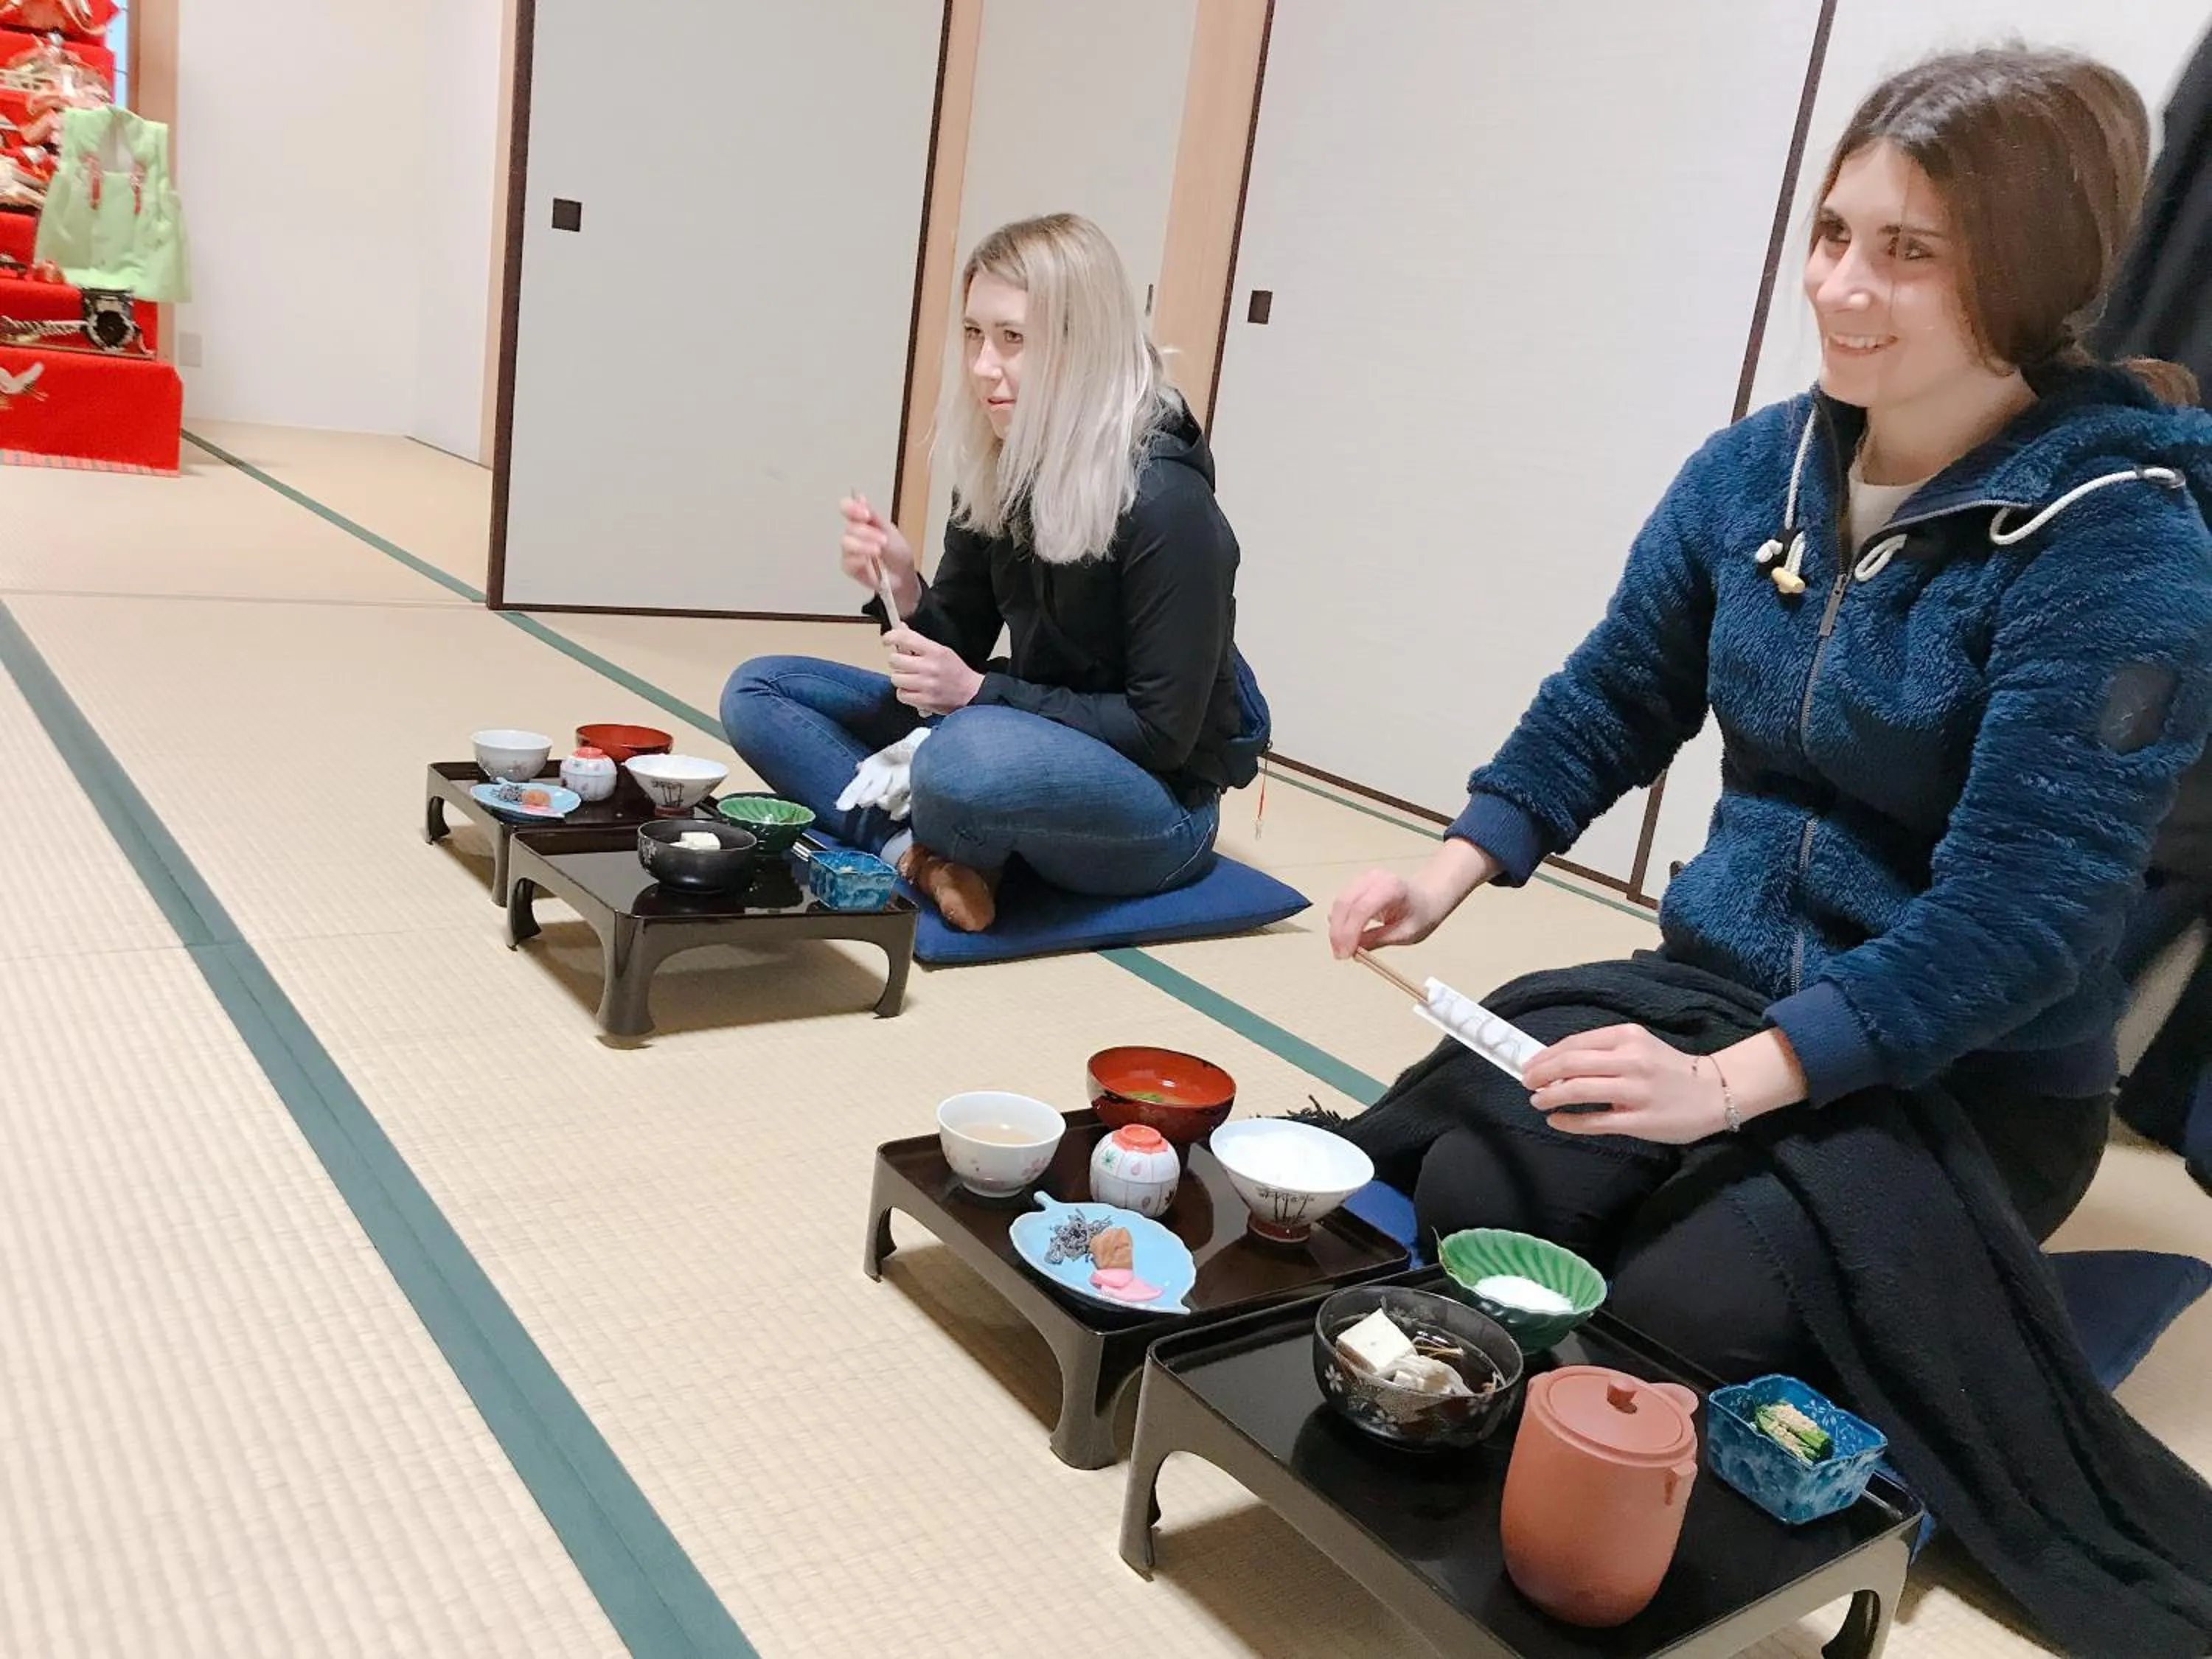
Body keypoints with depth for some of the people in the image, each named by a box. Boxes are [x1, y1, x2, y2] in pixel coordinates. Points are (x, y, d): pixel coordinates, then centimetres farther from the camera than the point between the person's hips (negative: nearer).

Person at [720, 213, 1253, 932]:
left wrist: (978, 692, -22)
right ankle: (923, 855, -20)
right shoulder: (996, 468, -1)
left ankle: (933, 850, -6)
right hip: (1027, 746, 7)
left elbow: (1163, 733, -19)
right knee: (757, 690, 1)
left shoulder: (1165, 501, -20)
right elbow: (959, 650, 8)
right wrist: (902, 590, -13)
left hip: (1155, 807, -7)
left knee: (975, 752, -41)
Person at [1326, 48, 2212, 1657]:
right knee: (1460, 1190, -19)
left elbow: (2016, 905, -24)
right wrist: (1452, 868, -5)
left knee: (1687, 1303, -27)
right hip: (1721, 974, 5)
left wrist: (1729, 1084, -32)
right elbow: (1613, 700, 10)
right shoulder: (1757, 467, 1)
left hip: (1974, 1071, -4)